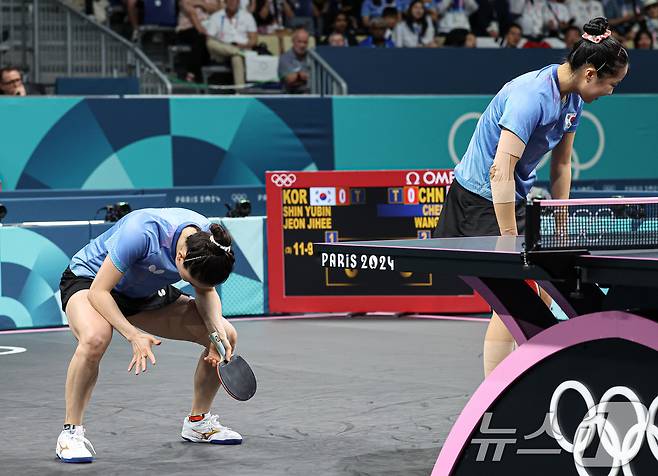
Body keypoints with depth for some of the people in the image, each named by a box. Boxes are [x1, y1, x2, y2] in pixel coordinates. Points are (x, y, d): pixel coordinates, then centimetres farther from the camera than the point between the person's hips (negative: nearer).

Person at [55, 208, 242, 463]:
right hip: (88, 280, -6)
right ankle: (71, 432, -23)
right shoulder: (141, 232, -39)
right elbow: (98, 292, -32)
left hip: (147, 294, 6)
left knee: (227, 336, -5)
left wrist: (217, 331, -23)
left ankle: (198, 421, 17)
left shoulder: (209, 241, -22)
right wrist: (133, 335, -42)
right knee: (95, 339, -40)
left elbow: (206, 292, -4)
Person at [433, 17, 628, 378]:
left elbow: (561, 165, 11)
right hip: (480, 200, -10)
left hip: (516, 197, 10)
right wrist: (511, 242, -29)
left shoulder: (573, 99, 2)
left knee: (548, 292, 10)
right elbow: (501, 171, -31)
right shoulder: (531, 96, -27)